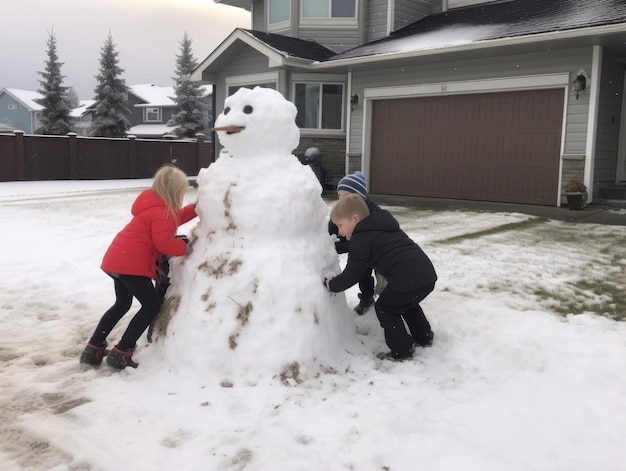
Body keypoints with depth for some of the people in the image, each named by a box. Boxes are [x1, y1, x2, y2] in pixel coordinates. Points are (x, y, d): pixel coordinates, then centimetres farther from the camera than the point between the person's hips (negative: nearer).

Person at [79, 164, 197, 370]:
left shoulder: (155, 205, 16)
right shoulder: (161, 212, -15)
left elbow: (175, 218, 26)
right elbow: (163, 242, -25)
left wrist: (197, 207, 22)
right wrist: (186, 248, -10)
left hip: (117, 260, 10)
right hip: (131, 265, -10)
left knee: (122, 304, 24)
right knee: (152, 306, 1)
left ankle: (93, 349, 26)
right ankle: (120, 354, 0)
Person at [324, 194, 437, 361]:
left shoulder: (360, 238, -2)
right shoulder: (384, 225, 25)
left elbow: (352, 275, -2)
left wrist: (329, 285, 12)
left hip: (407, 279, -9)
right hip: (428, 273, 9)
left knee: (384, 309, 12)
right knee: (406, 304, 33)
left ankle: (402, 350, 15)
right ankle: (424, 337, 42)